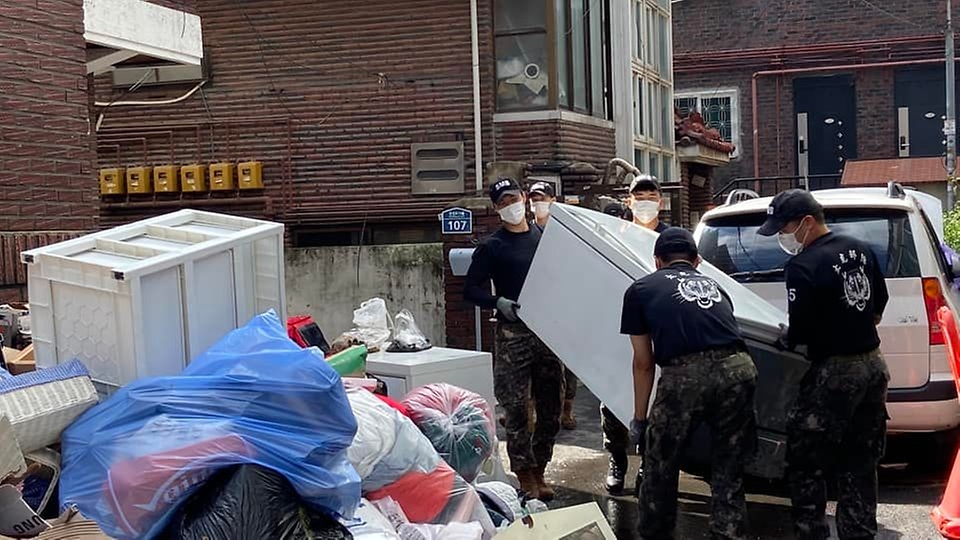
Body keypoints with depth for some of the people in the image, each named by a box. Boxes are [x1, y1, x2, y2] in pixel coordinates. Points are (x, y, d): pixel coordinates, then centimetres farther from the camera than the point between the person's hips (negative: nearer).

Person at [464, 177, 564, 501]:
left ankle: (539, 471, 19)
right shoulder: (491, 247, 1)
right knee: (516, 408, -4)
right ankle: (524, 474, 5)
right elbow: (472, 290, -1)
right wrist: (499, 302, -17)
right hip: (512, 332, -4)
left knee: (551, 405, 8)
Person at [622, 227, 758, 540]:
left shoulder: (640, 290, 21)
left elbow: (644, 363, 22)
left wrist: (639, 419, 32)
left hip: (685, 375, -3)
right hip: (738, 369, 3)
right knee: (729, 473, 18)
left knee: (659, 468, 19)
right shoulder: (713, 285, 30)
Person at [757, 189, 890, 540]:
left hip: (835, 373, -8)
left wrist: (785, 339, 0)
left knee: (805, 462, 2)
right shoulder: (861, 249, 6)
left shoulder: (803, 267, -19)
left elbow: (800, 332, -19)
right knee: (861, 464, 16)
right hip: (873, 366, 9)